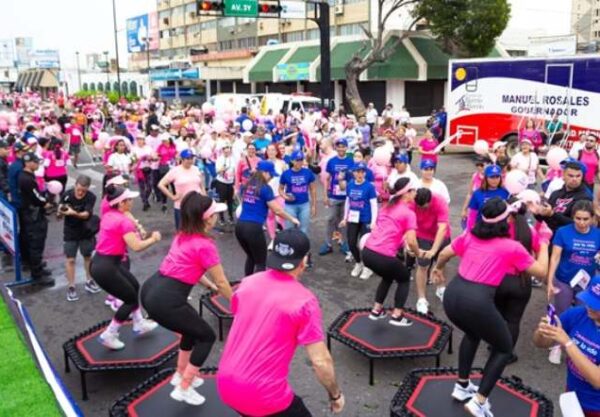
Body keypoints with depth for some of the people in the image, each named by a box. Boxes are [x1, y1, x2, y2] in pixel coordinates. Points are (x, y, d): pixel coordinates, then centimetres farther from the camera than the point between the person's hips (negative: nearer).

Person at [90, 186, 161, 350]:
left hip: (102, 262, 9)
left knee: (134, 287, 22)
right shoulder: (123, 221, -20)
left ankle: (139, 324, 37)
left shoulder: (109, 215, 6)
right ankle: (108, 335, 15)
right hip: (105, 268, -9)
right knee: (131, 299, 7)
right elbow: (136, 246, -28)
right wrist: (153, 239, -12)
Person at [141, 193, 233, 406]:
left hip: (151, 290, 9)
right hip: (165, 301, -9)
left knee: (193, 326, 29)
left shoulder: (182, 236, 13)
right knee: (207, 337, 10)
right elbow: (222, 282, -3)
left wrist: (210, 285, 34)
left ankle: (180, 374, 40)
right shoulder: (205, 245, -12)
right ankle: (183, 389, 15)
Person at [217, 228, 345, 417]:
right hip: (264, 395, -6)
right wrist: (335, 394, 2)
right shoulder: (304, 301, -16)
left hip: (226, 385, 6)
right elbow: (321, 361, -15)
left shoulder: (247, 283, 1)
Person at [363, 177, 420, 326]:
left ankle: (376, 310, 35)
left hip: (367, 252, 7)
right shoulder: (408, 213, -4)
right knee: (405, 278, 22)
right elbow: (411, 242, -12)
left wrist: (401, 241, 29)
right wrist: (418, 253, 8)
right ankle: (396, 316, 18)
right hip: (383, 257, -7)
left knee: (388, 276, 34)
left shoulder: (386, 207, 18)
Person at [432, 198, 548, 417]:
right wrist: (544, 244, 26)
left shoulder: (470, 236, 12)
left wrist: (438, 268, 46)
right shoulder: (512, 247, 0)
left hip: (452, 295, 6)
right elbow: (541, 271, 11)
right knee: (504, 348, 19)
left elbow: (445, 254, 25)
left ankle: (462, 386, 40)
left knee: (473, 333, 36)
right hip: (477, 302, -6)